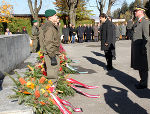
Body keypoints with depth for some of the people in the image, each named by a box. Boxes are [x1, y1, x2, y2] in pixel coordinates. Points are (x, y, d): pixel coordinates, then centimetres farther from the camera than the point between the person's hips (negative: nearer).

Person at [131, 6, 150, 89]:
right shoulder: (137, 22, 17)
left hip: (141, 48, -9)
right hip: (136, 48, 9)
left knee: (143, 67, 0)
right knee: (139, 66, 16)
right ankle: (142, 81, 28)